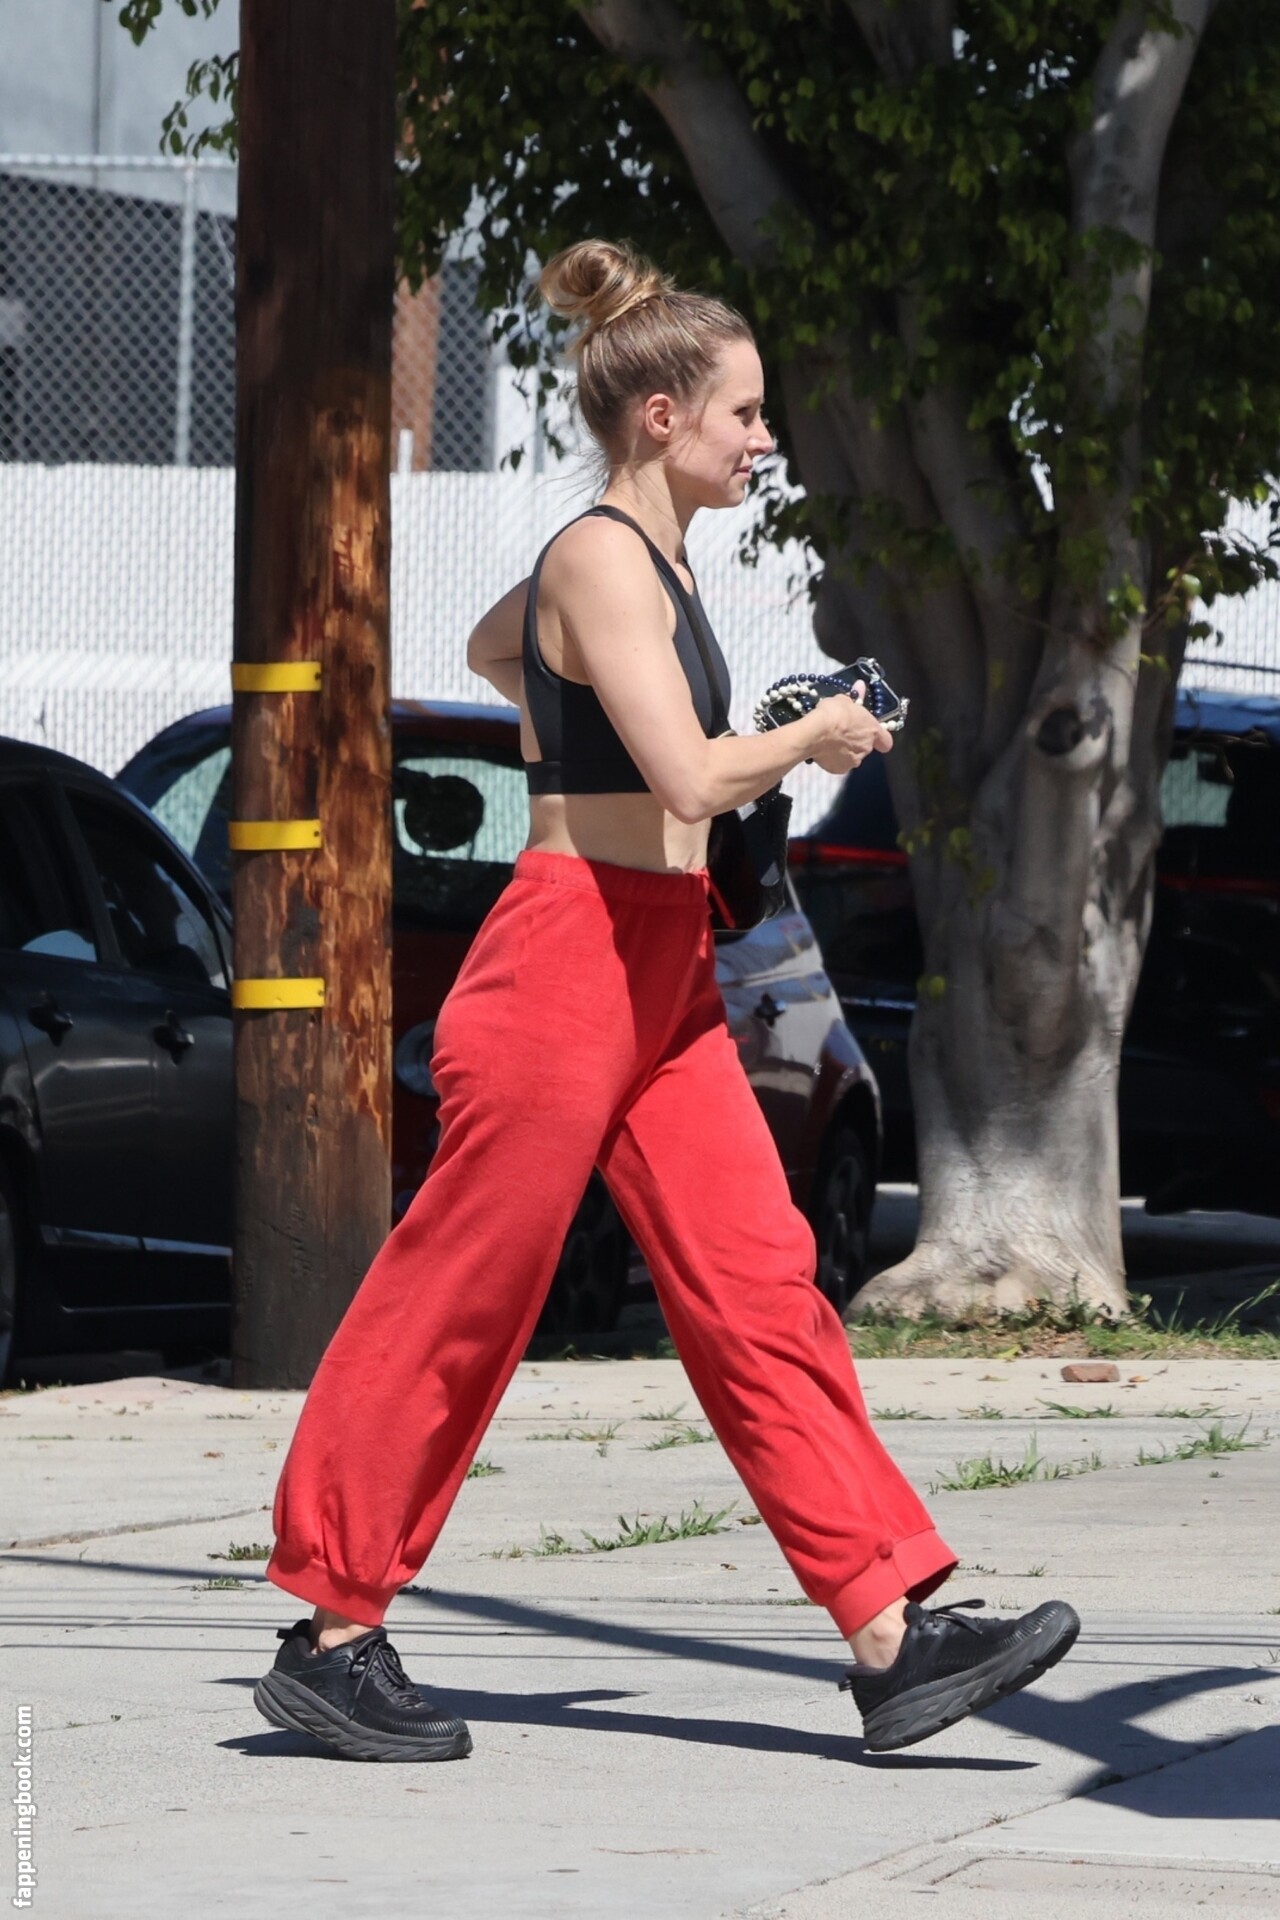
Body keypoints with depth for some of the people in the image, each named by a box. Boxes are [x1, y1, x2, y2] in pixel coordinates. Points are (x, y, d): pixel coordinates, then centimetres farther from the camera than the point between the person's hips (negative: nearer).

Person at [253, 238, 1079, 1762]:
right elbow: (689, 780, -24)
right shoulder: (602, 558, -15)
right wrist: (814, 739, -8)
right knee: (459, 1299, -1)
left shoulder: (645, 554, 15)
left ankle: (890, 1641, 0)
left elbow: (492, 648, 35)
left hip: (660, 978, 9)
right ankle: (330, 1634, 9)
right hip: (569, 963, -9)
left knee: (759, 1290, 3)